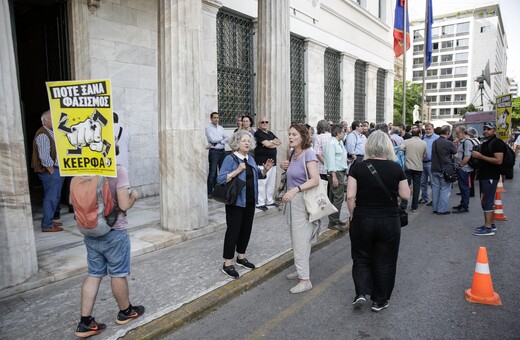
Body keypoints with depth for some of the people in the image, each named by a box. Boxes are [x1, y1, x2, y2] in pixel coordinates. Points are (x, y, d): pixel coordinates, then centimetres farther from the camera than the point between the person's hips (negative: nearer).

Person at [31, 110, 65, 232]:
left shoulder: (52, 133, 16)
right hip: (49, 171, -10)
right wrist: (52, 172, -16)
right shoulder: (43, 135, -14)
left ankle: (52, 219, 28)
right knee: (51, 197, -7)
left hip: (56, 169, 10)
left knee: (55, 196, 17)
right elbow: (44, 156, -20)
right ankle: (47, 225, -1)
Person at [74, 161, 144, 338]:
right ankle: (125, 312, 32)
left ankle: (85, 322, 19)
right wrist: (134, 196, -2)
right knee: (118, 274, 12)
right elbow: (124, 205, -21)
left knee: (94, 274, 15)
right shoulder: (118, 170, -19)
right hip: (114, 232, -5)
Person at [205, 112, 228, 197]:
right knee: (212, 173, -7)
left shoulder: (220, 127, 15)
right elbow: (212, 139, -15)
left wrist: (218, 141, -10)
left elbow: (227, 139, 5)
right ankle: (209, 192, -1)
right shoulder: (208, 128, -2)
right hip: (214, 152, -6)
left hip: (222, 151, 6)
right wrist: (221, 138, 0)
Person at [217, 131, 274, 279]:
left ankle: (241, 257, 31)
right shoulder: (230, 159, -12)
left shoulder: (251, 159, 10)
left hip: (250, 201, 7)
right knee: (233, 230, -3)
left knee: (246, 229, 14)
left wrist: (265, 169, 2)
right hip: (236, 201, -7)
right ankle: (227, 264, 8)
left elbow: (257, 175, 23)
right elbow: (220, 179, -20)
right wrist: (237, 170, -28)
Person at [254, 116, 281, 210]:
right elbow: (267, 144, -16)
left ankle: (270, 201, 20)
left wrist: (271, 142, -6)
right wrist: (274, 143, 3)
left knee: (271, 183, 11)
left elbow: (279, 142, 12)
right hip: (262, 162, -8)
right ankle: (260, 203, -3)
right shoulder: (258, 133, -5)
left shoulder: (270, 133, 20)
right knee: (262, 183, -9)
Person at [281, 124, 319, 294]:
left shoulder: (308, 154, -15)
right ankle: (301, 269, 32)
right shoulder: (293, 153, 8)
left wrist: (296, 189, -34)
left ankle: (305, 280, 4)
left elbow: (315, 180, -24)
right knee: (296, 238, 17)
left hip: (303, 200, -8)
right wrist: (286, 167, 4)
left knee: (300, 240, -5)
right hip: (293, 199, 8)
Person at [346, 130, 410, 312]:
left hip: (362, 220, 0)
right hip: (389, 222, 1)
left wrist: (352, 215, 2)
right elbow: (405, 195, -1)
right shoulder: (396, 168, -7)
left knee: (361, 258, 19)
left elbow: (350, 196, -12)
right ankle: (379, 301, 25)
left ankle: (361, 293, 7)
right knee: (384, 262, 15)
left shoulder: (358, 167, -9)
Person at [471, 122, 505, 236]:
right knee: (485, 201, 14)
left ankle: (488, 228, -6)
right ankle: (491, 224, 24)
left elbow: (498, 160, -21)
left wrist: (481, 156, -20)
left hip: (491, 177, -10)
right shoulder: (485, 143, 17)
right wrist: (476, 155, 12)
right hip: (483, 176, 10)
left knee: (487, 201, -9)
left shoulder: (497, 143, -11)